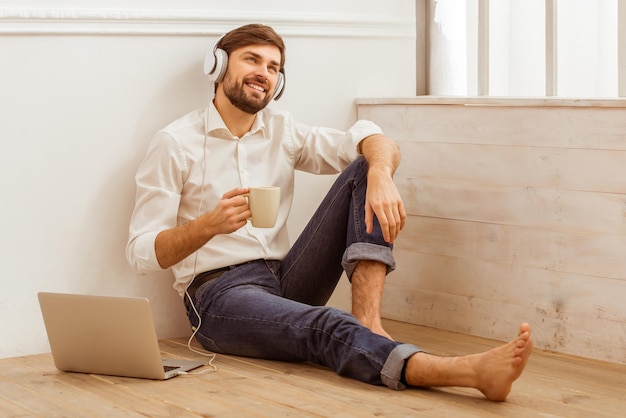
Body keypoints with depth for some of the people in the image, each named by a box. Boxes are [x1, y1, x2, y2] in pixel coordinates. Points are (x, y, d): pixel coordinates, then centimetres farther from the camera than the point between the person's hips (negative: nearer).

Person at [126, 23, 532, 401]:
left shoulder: (282, 131, 12)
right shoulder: (175, 143, -3)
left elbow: (376, 141, 1)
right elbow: (141, 253, -8)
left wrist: (381, 174, -24)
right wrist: (210, 224, -26)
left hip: (286, 280, 6)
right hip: (220, 294, -6)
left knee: (365, 169, -7)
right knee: (324, 327, -37)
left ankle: (368, 319, -26)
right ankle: (471, 370, -60)